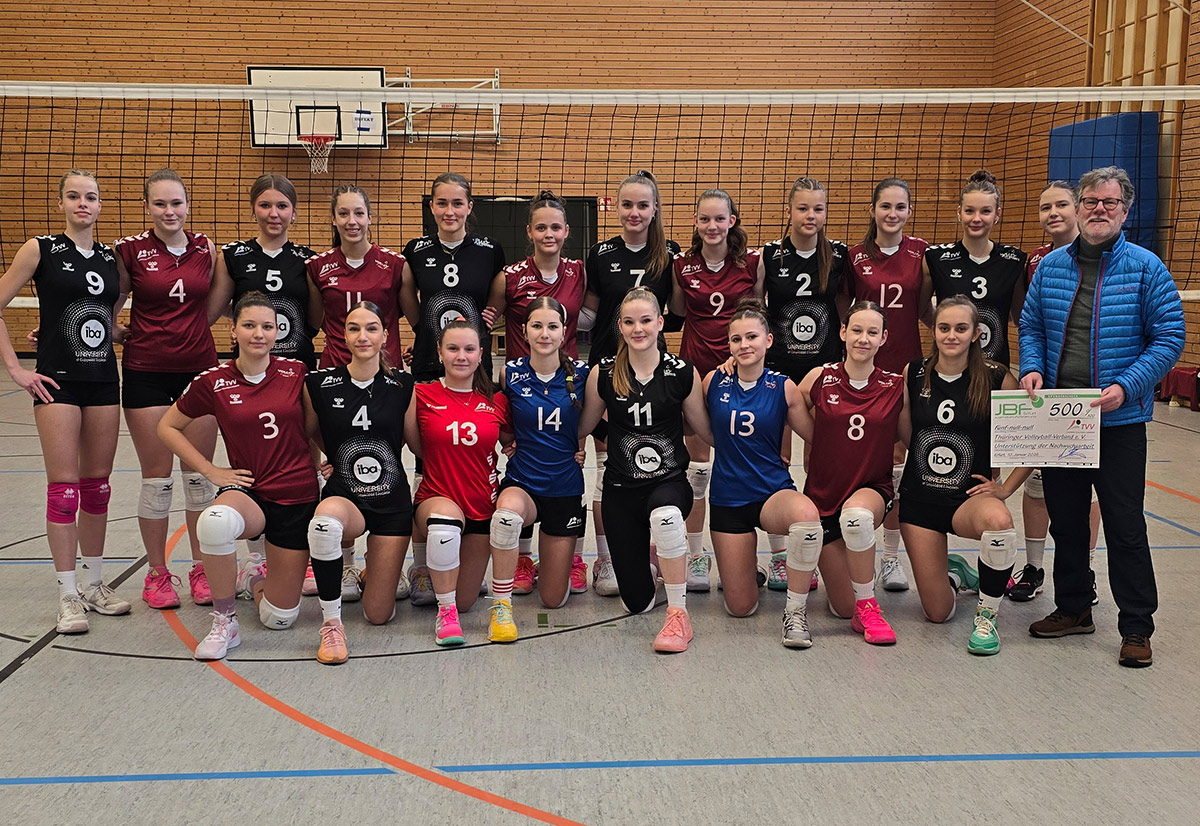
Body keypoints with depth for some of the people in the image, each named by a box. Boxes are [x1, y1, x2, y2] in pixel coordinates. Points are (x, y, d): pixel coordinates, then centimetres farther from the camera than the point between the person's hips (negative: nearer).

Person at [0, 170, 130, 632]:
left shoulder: (112, 258, 10)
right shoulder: (41, 250, -2)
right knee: (64, 487, -4)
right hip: (57, 382, -4)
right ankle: (68, 595, 4)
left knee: (97, 485, 10)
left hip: (104, 381, 4)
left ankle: (94, 583, 21)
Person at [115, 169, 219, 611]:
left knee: (199, 473, 6)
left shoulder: (206, 249, 3)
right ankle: (157, 574, 16)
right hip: (146, 371, -2)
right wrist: (122, 332, -10)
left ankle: (201, 570, 18)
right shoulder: (130, 250, -3)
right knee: (157, 477, 3)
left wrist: (186, 331, 4)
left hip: (199, 368, 2)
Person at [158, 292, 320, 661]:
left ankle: (254, 577, 40)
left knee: (279, 619, 3)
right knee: (215, 521, -41)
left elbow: (313, 430, 14)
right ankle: (224, 623, -19)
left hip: (298, 498, 1)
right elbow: (168, 427, 7)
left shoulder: (296, 373, -2)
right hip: (249, 492, -1)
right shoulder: (213, 381, -4)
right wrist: (211, 471, -2)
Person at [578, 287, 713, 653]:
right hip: (621, 488, 2)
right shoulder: (603, 374, -2)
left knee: (665, 516, -43)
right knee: (637, 603, 3)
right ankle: (649, 557, 42)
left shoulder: (683, 373, -3)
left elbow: (706, 430, 6)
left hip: (669, 482, -2)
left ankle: (678, 615, -24)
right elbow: (581, 427, 9)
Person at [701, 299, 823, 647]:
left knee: (806, 514, -41)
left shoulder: (783, 388, -4)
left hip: (774, 492, -2)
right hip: (727, 498, 2)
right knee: (740, 608, 3)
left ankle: (796, 610, -22)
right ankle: (747, 573, 42)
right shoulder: (713, 382, -1)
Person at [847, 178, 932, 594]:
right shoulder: (855, 256, 1)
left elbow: (926, 315, 8)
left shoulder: (921, 253, 3)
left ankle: (891, 555, 16)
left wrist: (930, 279, -6)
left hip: (905, 366, 1)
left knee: (896, 459, 5)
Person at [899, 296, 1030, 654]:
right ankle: (954, 573, 40)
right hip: (919, 498, 2)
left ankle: (987, 616, -15)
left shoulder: (996, 379, -10)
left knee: (998, 520, -40)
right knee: (938, 613, 1)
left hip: (970, 497, -2)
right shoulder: (913, 374, -2)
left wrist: (1005, 488, -9)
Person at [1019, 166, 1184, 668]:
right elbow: (1031, 326, 13)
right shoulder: (1051, 266, 6)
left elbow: (1169, 336, -6)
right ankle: (1073, 608, 30)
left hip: (1119, 420, -4)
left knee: (1125, 526, 0)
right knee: (1065, 518, 13)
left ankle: (1136, 628, 11)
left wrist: (1127, 387, -18)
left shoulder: (1145, 267, -4)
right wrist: (1031, 369, -6)